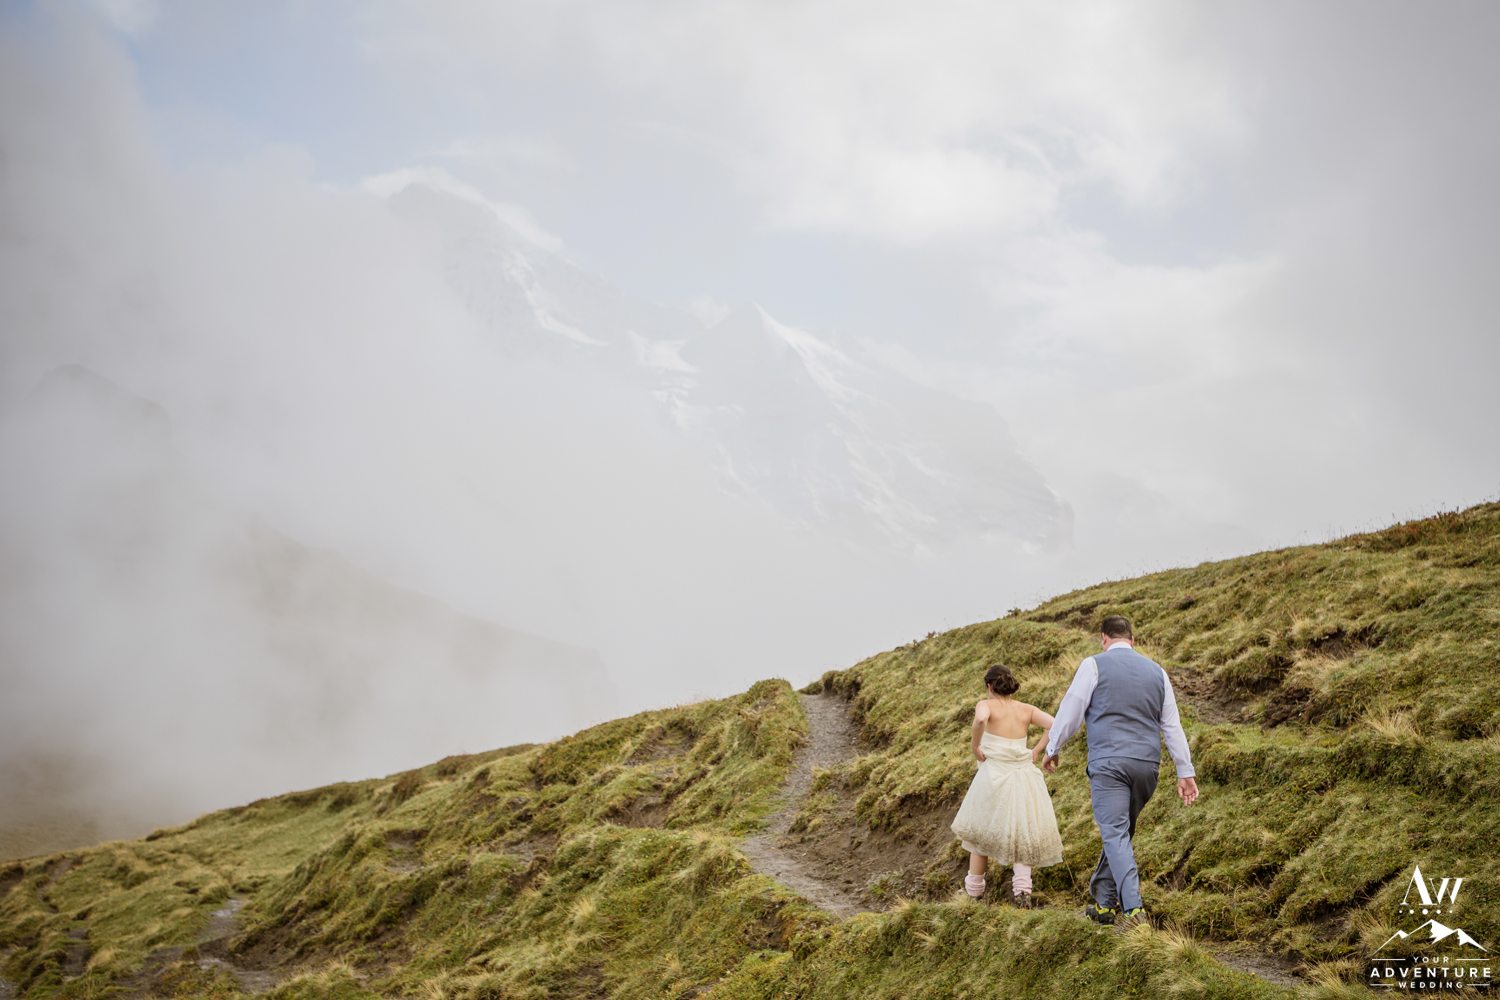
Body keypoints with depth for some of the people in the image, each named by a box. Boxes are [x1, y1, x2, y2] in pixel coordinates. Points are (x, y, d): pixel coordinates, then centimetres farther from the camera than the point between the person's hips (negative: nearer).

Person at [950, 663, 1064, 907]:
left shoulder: (987, 705, -5)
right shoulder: (1027, 709, 7)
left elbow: (980, 719, -28)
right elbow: (1054, 724, -5)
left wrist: (974, 748, -15)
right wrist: (1036, 751, 1)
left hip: (994, 774, -2)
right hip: (1023, 775, 3)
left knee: (981, 830, 17)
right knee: (1024, 832, 15)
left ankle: (974, 887, 27)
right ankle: (1022, 886, -5)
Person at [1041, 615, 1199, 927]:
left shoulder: (1095, 666, -1)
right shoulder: (1156, 671, 13)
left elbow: (1070, 711, 1)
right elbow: (1172, 725, 14)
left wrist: (1052, 750, 15)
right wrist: (1185, 772, 16)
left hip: (1109, 762, -5)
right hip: (1147, 764, 5)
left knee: (1116, 835, -9)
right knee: (1122, 833, 17)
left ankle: (1133, 908, -22)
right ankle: (1104, 902, 22)